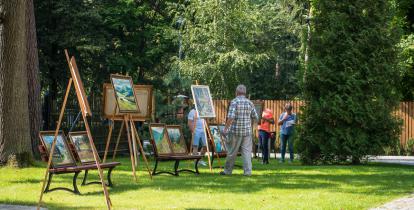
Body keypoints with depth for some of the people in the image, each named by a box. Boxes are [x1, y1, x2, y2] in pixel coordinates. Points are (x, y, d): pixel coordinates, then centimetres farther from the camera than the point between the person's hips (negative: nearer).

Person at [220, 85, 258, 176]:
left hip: (236, 131, -3)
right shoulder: (249, 103, 5)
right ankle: (248, 171, 0)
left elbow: (231, 117, -17)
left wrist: (225, 128, -10)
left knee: (232, 152, 6)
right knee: (247, 152, 5)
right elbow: (256, 118, 8)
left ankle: (227, 170, 15)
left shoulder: (234, 102, -8)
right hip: (247, 131, 3)